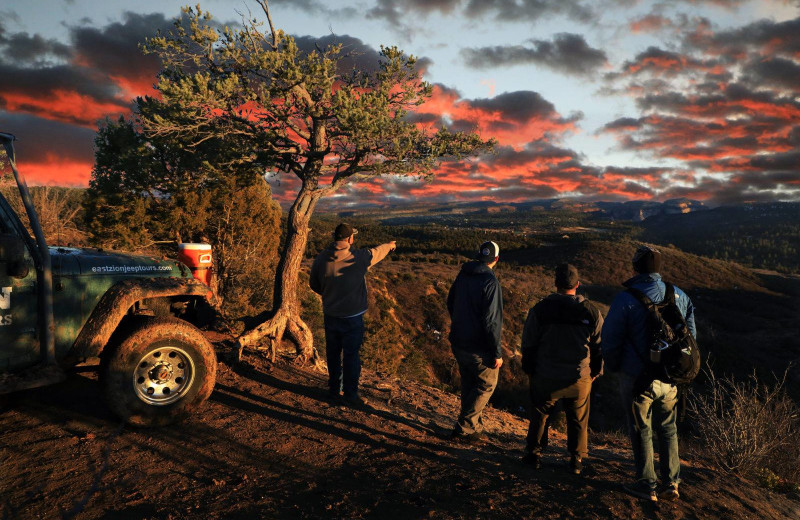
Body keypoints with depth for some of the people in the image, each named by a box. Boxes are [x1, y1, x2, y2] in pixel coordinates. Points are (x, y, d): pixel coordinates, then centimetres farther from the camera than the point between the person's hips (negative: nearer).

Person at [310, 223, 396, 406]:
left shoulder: (320, 259, -7)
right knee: (351, 356, 7)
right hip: (352, 318, -4)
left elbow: (314, 286, 7)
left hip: (330, 315, 4)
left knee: (333, 353, 17)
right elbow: (378, 252, 5)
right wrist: (390, 245, 26)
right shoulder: (359, 257, -17)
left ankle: (334, 390, 31)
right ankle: (350, 394, 17)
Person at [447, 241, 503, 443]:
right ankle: (463, 429, 11)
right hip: (479, 348, -7)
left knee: (468, 385, 19)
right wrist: (497, 353, -15)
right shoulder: (490, 282, -20)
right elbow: (491, 321, -22)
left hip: (458, 343, 7)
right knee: (487, 384, 11)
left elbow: (450, 304, 17)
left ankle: (474, 428, 32)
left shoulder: (462, 275, 4)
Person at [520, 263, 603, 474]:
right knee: (578, 420, 17)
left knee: (539, 415, 16)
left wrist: (529, 370, 12)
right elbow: (600, 347, 4)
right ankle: (577, 459, 25)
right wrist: (595, 372, 17)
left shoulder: (540, 309, -8)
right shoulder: (591, 312, -3)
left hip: (545, 378, -1)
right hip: (580, 379, 1)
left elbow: (528, 344, -2)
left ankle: (533, 454, 24)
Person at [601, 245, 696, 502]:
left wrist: (614, 366, 6)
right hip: (669, 378, 5)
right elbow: (690, 334, 9)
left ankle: (647, 485, 20)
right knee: (668, 429, 20)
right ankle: (671, 483, 26)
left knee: (641, 431, 10)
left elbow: (610, 339, -13)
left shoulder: (626, 299, -17)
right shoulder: (679, 296, 0)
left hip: (637, 377, -4)